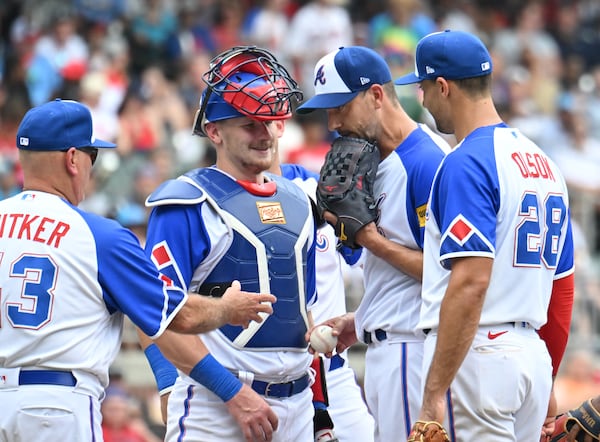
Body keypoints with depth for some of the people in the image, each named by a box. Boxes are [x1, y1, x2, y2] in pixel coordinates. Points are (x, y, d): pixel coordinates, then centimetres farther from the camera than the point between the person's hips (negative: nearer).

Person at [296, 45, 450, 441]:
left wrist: (372, 239, -14)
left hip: (412, 349, -10)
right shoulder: (380, 163, 17)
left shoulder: (427, 161, -14)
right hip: (384, 349, 10)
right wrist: (359, 321, 14)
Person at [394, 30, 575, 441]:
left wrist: (434, 395, -23)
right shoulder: (544, 162, 15)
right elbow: (563, 286, 18)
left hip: (478, 356, -9)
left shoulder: (467, 163, -12)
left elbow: (471, 282, -22)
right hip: (534, 359, 9)